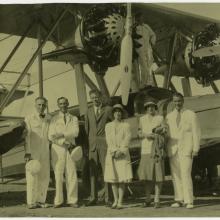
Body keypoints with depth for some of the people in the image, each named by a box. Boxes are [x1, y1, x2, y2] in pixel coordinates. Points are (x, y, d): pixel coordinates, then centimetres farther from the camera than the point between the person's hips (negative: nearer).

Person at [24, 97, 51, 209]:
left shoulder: (49, 119, 12)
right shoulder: (29, 118, -1)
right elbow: (27, 136, -6)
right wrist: (27, 152, -14)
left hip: (45, 152, 4)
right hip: (33, 152, -4)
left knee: (44, 177, 5)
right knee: (32, 177, -4)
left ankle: (41, 200, 14)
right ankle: (31, 202, 2)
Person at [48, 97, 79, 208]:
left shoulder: (74, 119, 13)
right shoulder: (54, 119, 9)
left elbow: (75, 133, -3)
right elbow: (51, 136, -1)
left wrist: (62, 134, -13)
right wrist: (65, 142, -9)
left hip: (70, 149, 1)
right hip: (57, 149, -1)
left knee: (72, 175, -2)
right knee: (58, 175, -4)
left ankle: (72, 200, 4)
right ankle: (58, 201, 1)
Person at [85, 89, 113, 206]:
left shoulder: (108, 109, 2)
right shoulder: (89, 111, 14)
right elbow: (87, 128, 17)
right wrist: (86, 144, 10)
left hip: (104, 144, -3)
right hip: (92, 144, 4)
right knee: (92, 172, 3)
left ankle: (107, 198, 1)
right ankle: (93, 198, 7)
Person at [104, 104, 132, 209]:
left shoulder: (126, 125, 8)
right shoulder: (108, 126, 12)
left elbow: (127, 139, -2)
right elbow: (108, 140, 2)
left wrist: (120, 151, -14)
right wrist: (114, 151, -12)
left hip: (123, 155, -2)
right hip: (111, 154, 2)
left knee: (122, 179, -6)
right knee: (113, 178, 1)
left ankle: (120, 202, -4)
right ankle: (115, 200, 10)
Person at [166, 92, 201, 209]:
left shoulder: (191, 114, 6)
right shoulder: (169, 116, 13)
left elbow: (196, 132, 3)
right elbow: (167, 134, 12)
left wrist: (195, 149, -6)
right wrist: (165, 149, 3)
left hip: (186, 149, -3)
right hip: (173, 149, 3)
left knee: (185, 174, -12)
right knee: (176, 176, 1)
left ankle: (189, 201, -9)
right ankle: (179, 200, 6)